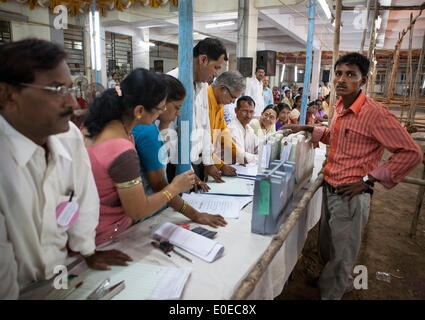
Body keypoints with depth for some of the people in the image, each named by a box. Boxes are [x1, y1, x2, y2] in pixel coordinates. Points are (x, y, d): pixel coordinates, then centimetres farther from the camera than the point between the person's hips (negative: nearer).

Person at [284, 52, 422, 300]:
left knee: (341, 256, 12)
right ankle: (343, 283, 52)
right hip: (330, 189, 8)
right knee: (327, 247, 25)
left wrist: (367, 181, -18)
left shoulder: (375, 113, -20)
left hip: (350, 195, -8)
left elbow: (411, 153, -18)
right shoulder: (341, 107, 5)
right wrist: (308, 129, 10)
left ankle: (331, 293, 35)